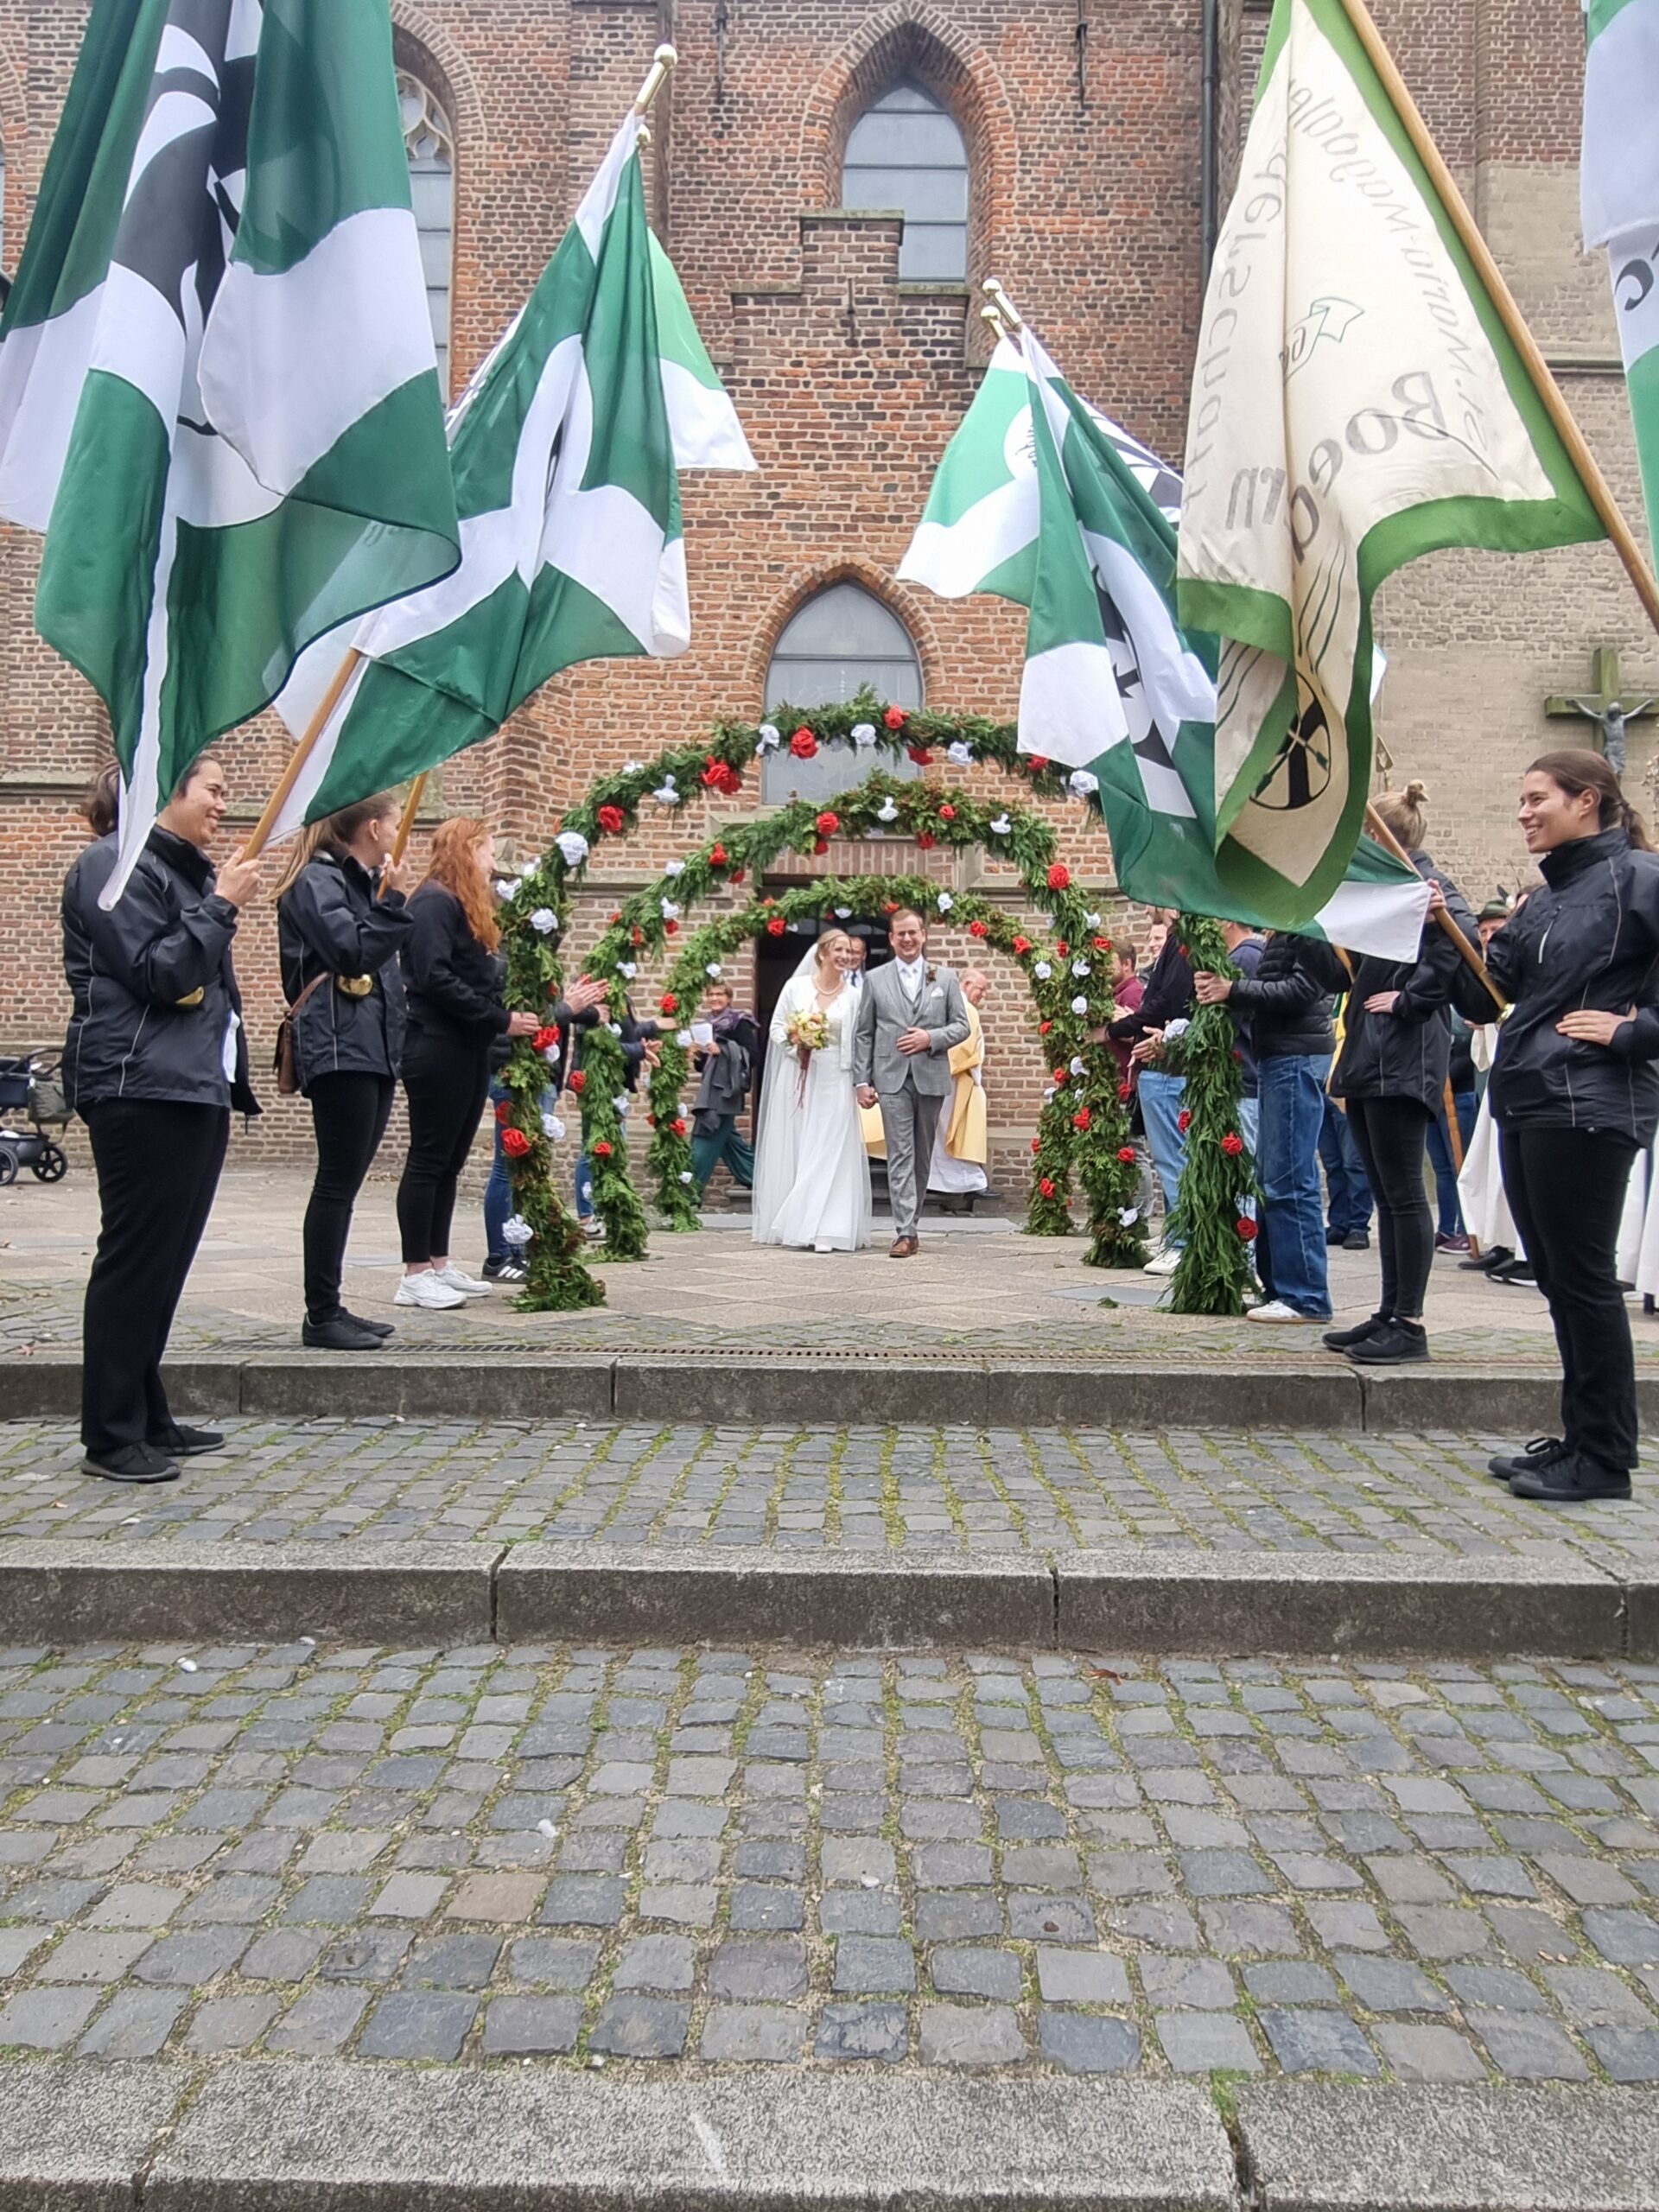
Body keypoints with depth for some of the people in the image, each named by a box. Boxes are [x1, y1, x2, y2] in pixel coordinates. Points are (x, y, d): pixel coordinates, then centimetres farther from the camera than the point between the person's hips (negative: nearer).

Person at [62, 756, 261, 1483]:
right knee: (135, 1257, -5)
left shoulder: (184, 868, 21)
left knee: (166, 1257, 11)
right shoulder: (116, 865, -8)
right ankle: (111, 1436, 3)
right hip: (141, 1089, -9)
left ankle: (149, 1418, 20)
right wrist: (219, 906, -12)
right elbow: (156, 973, -17)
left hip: (194, 1086, 9)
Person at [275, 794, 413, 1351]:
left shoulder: (361, 882, 22)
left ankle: (329, 1309, 16)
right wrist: (392, 901, -16)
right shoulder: (317, 881, -7)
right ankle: (321, 1316, -1)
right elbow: (353, 952, -19)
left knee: (345, 1182, 10)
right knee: (338, 1182, -7)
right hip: (339, 1051, -10)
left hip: (372, 1050, 10)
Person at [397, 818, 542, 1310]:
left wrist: (508, 1019, 8)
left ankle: (439, 1264, 19)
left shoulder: (466, 906, 20)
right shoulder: (434, 901, -11)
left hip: (469, 1051, 10)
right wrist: (500, 1019, -20)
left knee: (450, 1161, 12)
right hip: (437, 1050, -10)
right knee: (428, 1160, -5)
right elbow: (436, 979, -21)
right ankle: (416, 1275, 1)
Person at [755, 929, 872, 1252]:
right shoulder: (796, 986, 2)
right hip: (797, 1077, 1)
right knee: (791, 1151, 6)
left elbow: (856, 1043, 1)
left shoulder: (852, 996, 2)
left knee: (828, 1153, -4)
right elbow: (776, 1026, 5)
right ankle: (788, 1225, 15)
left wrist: (861, 1083, -9)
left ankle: (821, 1230, -3)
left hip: (833, 1082, 0)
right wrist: (796, 1046, -13)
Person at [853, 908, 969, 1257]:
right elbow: (864, 1035, 6)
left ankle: (910, 1223, 21)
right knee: (900, 1156, -7)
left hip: (931, 1077, 2)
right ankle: (905, 1233, -10)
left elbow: (961, 1026, 7)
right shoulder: (875, 980, 6)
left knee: (922, 1156, 9)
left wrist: (931, 1038, -11)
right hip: (892, 1079, -2)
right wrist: (863, 1081, 0)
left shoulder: (945, 978, 9)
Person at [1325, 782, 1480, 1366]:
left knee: (1403, 1194, -4)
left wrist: (1411, 997, -21)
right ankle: (1389, 1315, 20)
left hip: (1404, 1059, -10)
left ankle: (1410, 1325, 3)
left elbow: (1464, 937, -29)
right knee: (1386, 1195, 13)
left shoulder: (1424, 883, -11)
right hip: (1369, 1056, 10)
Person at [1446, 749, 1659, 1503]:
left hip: (1588, 1106, -8)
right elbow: (1481, 998, 12)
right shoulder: (1541, 900, 16)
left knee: (1583, 1278, -3)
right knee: (1556, 1276, 13)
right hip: (1525, 1102, 8)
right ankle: (1580, 1436, 24)